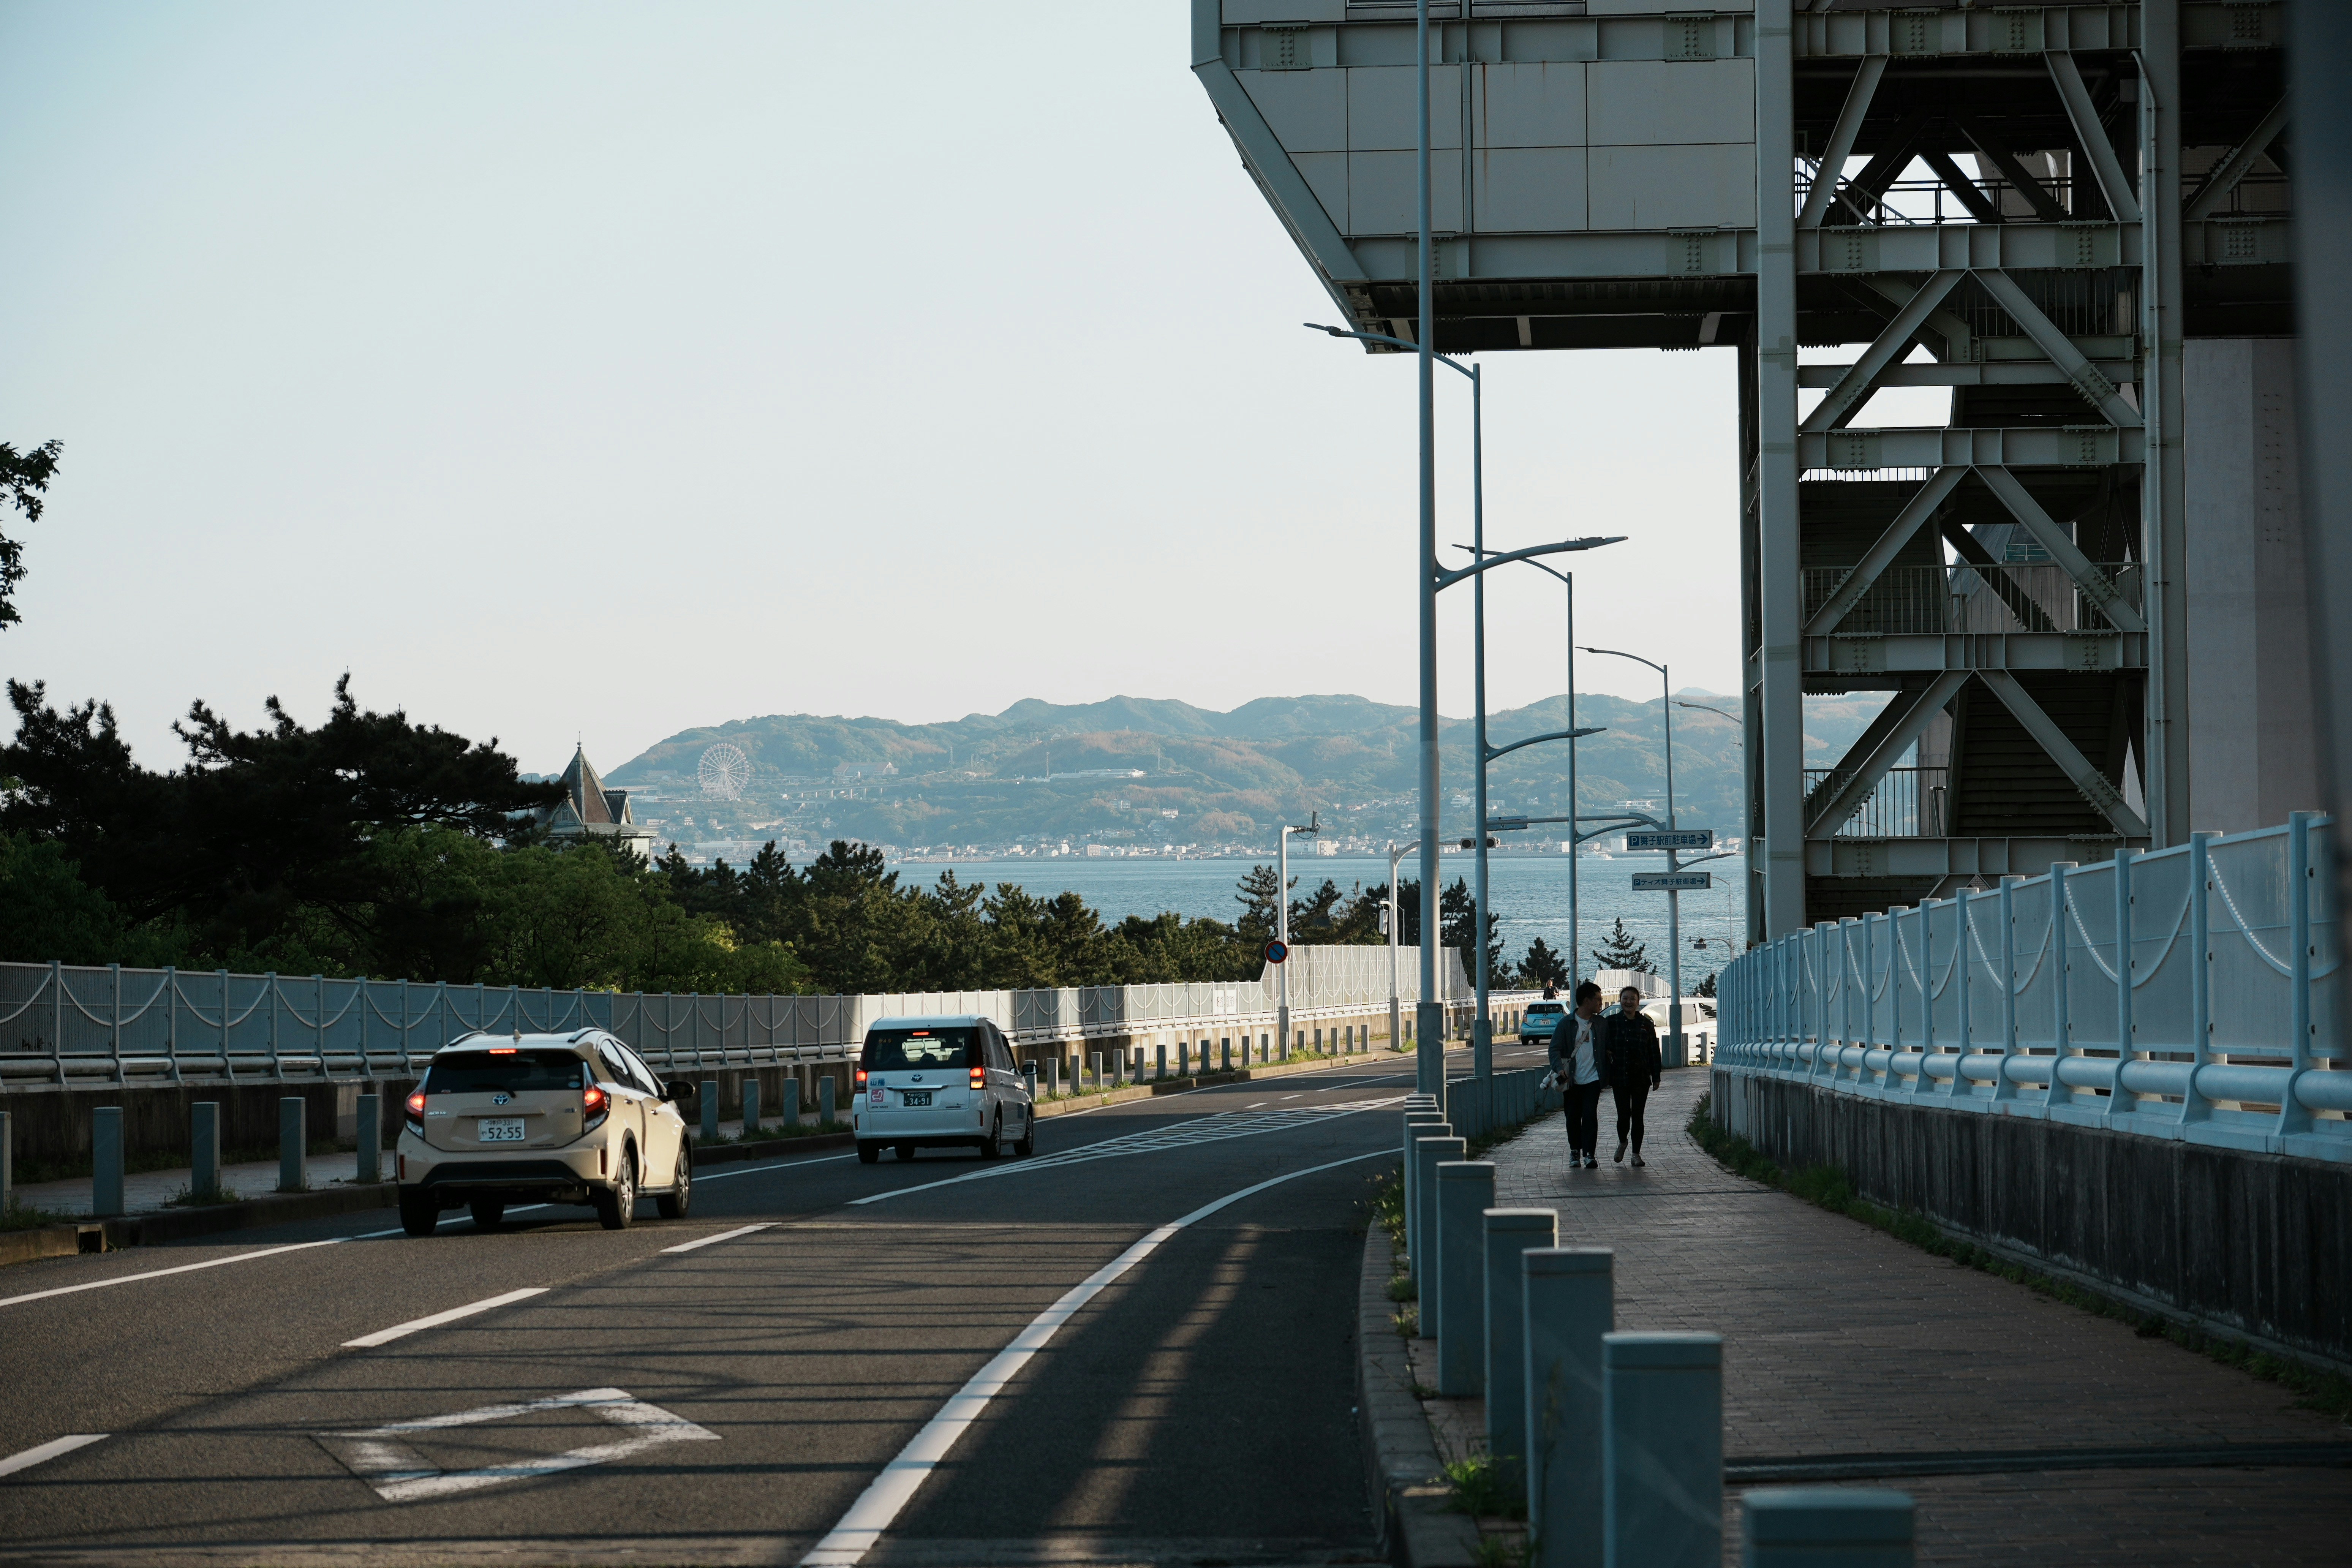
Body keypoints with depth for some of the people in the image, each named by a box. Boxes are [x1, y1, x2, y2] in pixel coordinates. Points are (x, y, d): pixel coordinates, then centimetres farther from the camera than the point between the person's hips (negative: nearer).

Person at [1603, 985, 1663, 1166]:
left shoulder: (1646, 1025, 5)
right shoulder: (1610, 1022, 2)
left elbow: (1654, 1052, 9)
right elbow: (1603, 1046, 8)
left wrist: (1656, 1077, 6)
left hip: (1641, 1077, 1)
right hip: (1620, 1077, -1)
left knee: (1637, 1116, 1)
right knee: (1623, 1115, -4)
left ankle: (1636, 1154, 9)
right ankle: (1622, 1142, 26)